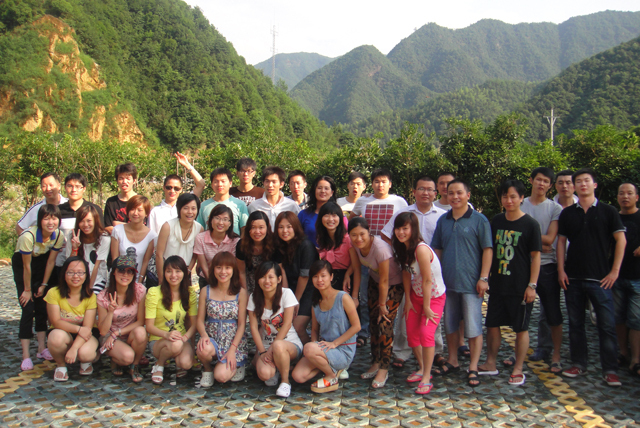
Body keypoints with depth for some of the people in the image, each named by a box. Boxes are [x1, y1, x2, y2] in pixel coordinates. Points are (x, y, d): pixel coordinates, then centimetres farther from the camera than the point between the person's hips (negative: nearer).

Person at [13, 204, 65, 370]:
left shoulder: (59, 236, -18)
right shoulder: (28, 236, -33)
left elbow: (51, 261, -7)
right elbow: (26, 266, -22)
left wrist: (44, 285, -2)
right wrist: (27, 290, -12)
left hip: (41, 262, 5)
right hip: (21, 263, -5)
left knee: (42, 306, 5)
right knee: (28, 309, -11)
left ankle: (42, 348, 15)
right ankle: (26, 356, -8)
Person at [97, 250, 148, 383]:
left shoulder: (139, 290, -13)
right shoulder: (103, 297, -13)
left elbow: (140, 321, -9)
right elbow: (103, 331, -11)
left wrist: (116, 333, -16)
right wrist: (110, 312, -28)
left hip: (131, 335, 1)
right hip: (110, 337, -1)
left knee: (140, 332, -35)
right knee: (127, 356, -32)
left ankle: (135, 366, -6)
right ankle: (115, 360, 7)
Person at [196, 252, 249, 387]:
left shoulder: (241, 293, -4)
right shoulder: (206, 291, 2)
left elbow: (242, 324, -5)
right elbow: (200, 319, 3)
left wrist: (232, 349, -13)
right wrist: (204, 335, -19)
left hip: (234, 342, -1)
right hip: (212, 339, 2)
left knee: (221, 376, -23)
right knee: (203, 350, -34)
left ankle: (236, 366, 14)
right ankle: (207, 369, 2)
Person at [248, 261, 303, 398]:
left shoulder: (286, 293, -9)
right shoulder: (254, 298, 1)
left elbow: (287, 324, -14)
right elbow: (254, 327, -2)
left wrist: (272, 349, -18)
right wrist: (263, 352, -13)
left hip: (290, 343, -2)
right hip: (265, 345, 2)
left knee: (278, 346, -39)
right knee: (264, 374, -29)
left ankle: (285, 381, -12)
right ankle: (276, 368, 9)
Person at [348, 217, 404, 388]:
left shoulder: (380, 248, -35)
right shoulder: (356, 244, -16)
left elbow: (384, 281, -25)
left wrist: (382, 305, -15)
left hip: (393, 284, -6)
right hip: (374, 281, 6)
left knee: (385, 325, -9)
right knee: (374, 323, 8)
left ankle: (383, 370, 3)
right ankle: (375, 364, 21)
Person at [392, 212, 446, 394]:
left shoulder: (421, 249, -31)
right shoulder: (403, 247, -5)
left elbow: (427, 281, -26)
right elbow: (406, 274, 1)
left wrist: (427, 307, -19)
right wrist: (408, 300, 0)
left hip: (435, 297, -8)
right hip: (416, 295, 8)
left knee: (426, 333, -19)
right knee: (411, 334, 10)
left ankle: (426, 379, -7)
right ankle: (422, 369, 30)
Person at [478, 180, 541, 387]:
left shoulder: (530, 224, -7)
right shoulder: (496, 221, 7)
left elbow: (535, 256, -7)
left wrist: (532, 285, -11)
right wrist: (486, 276, 12)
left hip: (520, 286, -5)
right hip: (497, 284, 5)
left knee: (521, 328, 5)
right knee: (492, 324, 11)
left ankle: (518, 369, 17)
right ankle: (490, 363, 26)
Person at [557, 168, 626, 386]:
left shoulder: (608, 211, 2)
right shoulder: (567, 213, 8)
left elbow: (621, 240, 0)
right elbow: (561, 241, 9)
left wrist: (614, 271, -6)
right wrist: (561, 270, 0)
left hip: (600, 277, -2)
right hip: (573, 277, 3)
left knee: (607, 324, -3)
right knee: (575, 323, 9)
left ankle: (610, 370, 6)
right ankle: (578, 363, 19)